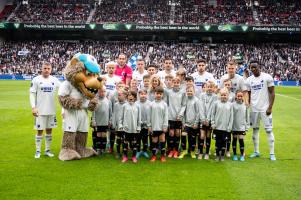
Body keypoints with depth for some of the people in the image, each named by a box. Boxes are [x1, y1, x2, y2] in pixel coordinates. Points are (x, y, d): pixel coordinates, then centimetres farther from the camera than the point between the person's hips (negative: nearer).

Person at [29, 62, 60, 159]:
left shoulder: (54, 80, 4)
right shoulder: (36, 80, -4)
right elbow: (32, 94, -5)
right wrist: (33, 107, -13)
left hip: (52, 110, 4)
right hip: (40, 110, -3)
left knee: (49, 130, 11)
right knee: (40, 131, 2)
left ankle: (47, 150, 22)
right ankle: (38, 151, 13)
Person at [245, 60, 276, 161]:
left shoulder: (267, 77, -6)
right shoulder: (249, 80, 5)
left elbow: (272, 93, -6)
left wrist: (270, 107, -12)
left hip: (265, 108, -4)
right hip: (254, 109, 4)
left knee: (269, 130, -1)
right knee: (255, 129, 10)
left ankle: (272, 153, 8)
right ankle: (256, 151, 21)